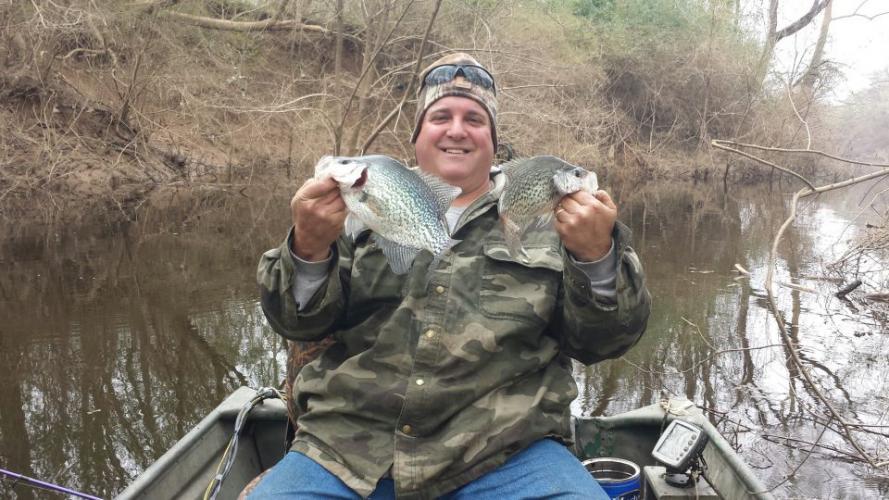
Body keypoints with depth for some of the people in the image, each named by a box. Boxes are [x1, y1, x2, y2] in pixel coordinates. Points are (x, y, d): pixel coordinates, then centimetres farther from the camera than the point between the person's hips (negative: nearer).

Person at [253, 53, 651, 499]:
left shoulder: (546, 220, 9)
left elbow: (600, 340, 4)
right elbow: (298, 323, 7)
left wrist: (597, 257, -14)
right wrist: (309, 249, -14)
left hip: (507, 453, 0)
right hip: (350, 444, 1)